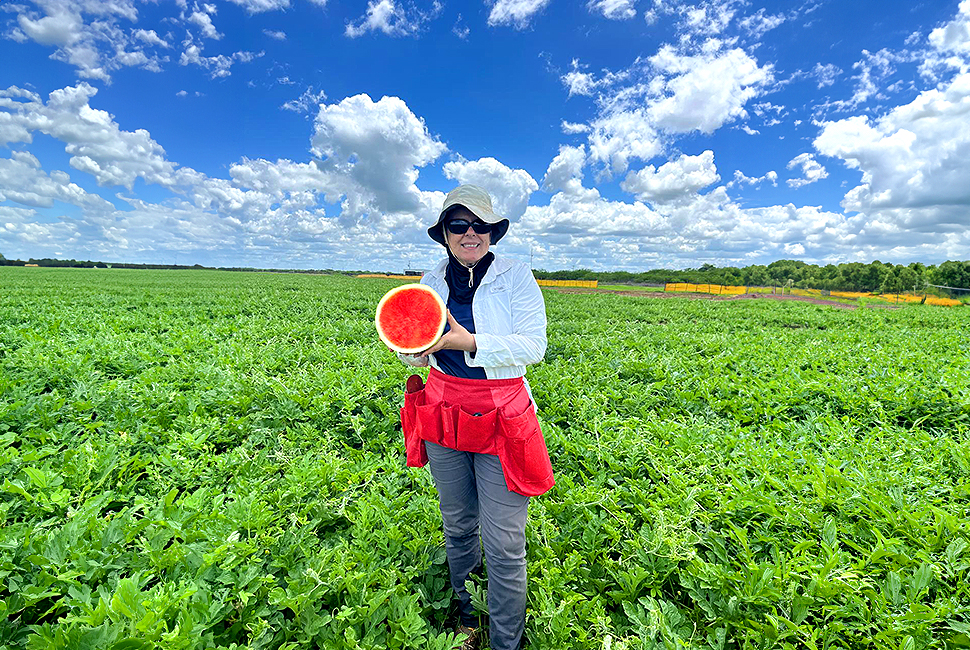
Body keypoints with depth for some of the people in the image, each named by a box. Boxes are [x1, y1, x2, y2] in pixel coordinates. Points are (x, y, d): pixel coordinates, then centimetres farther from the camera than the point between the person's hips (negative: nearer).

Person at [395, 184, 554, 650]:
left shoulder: (516, 277, -7)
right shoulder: (432, 283, 4)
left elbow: (533, 347, -15)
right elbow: (414, 356, 7)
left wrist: (469, 342, -27)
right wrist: (413, 347, -18)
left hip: (501, 419, -3)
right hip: (443, 417, 4)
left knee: (503, 545, 2)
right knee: (457, 526, 20)